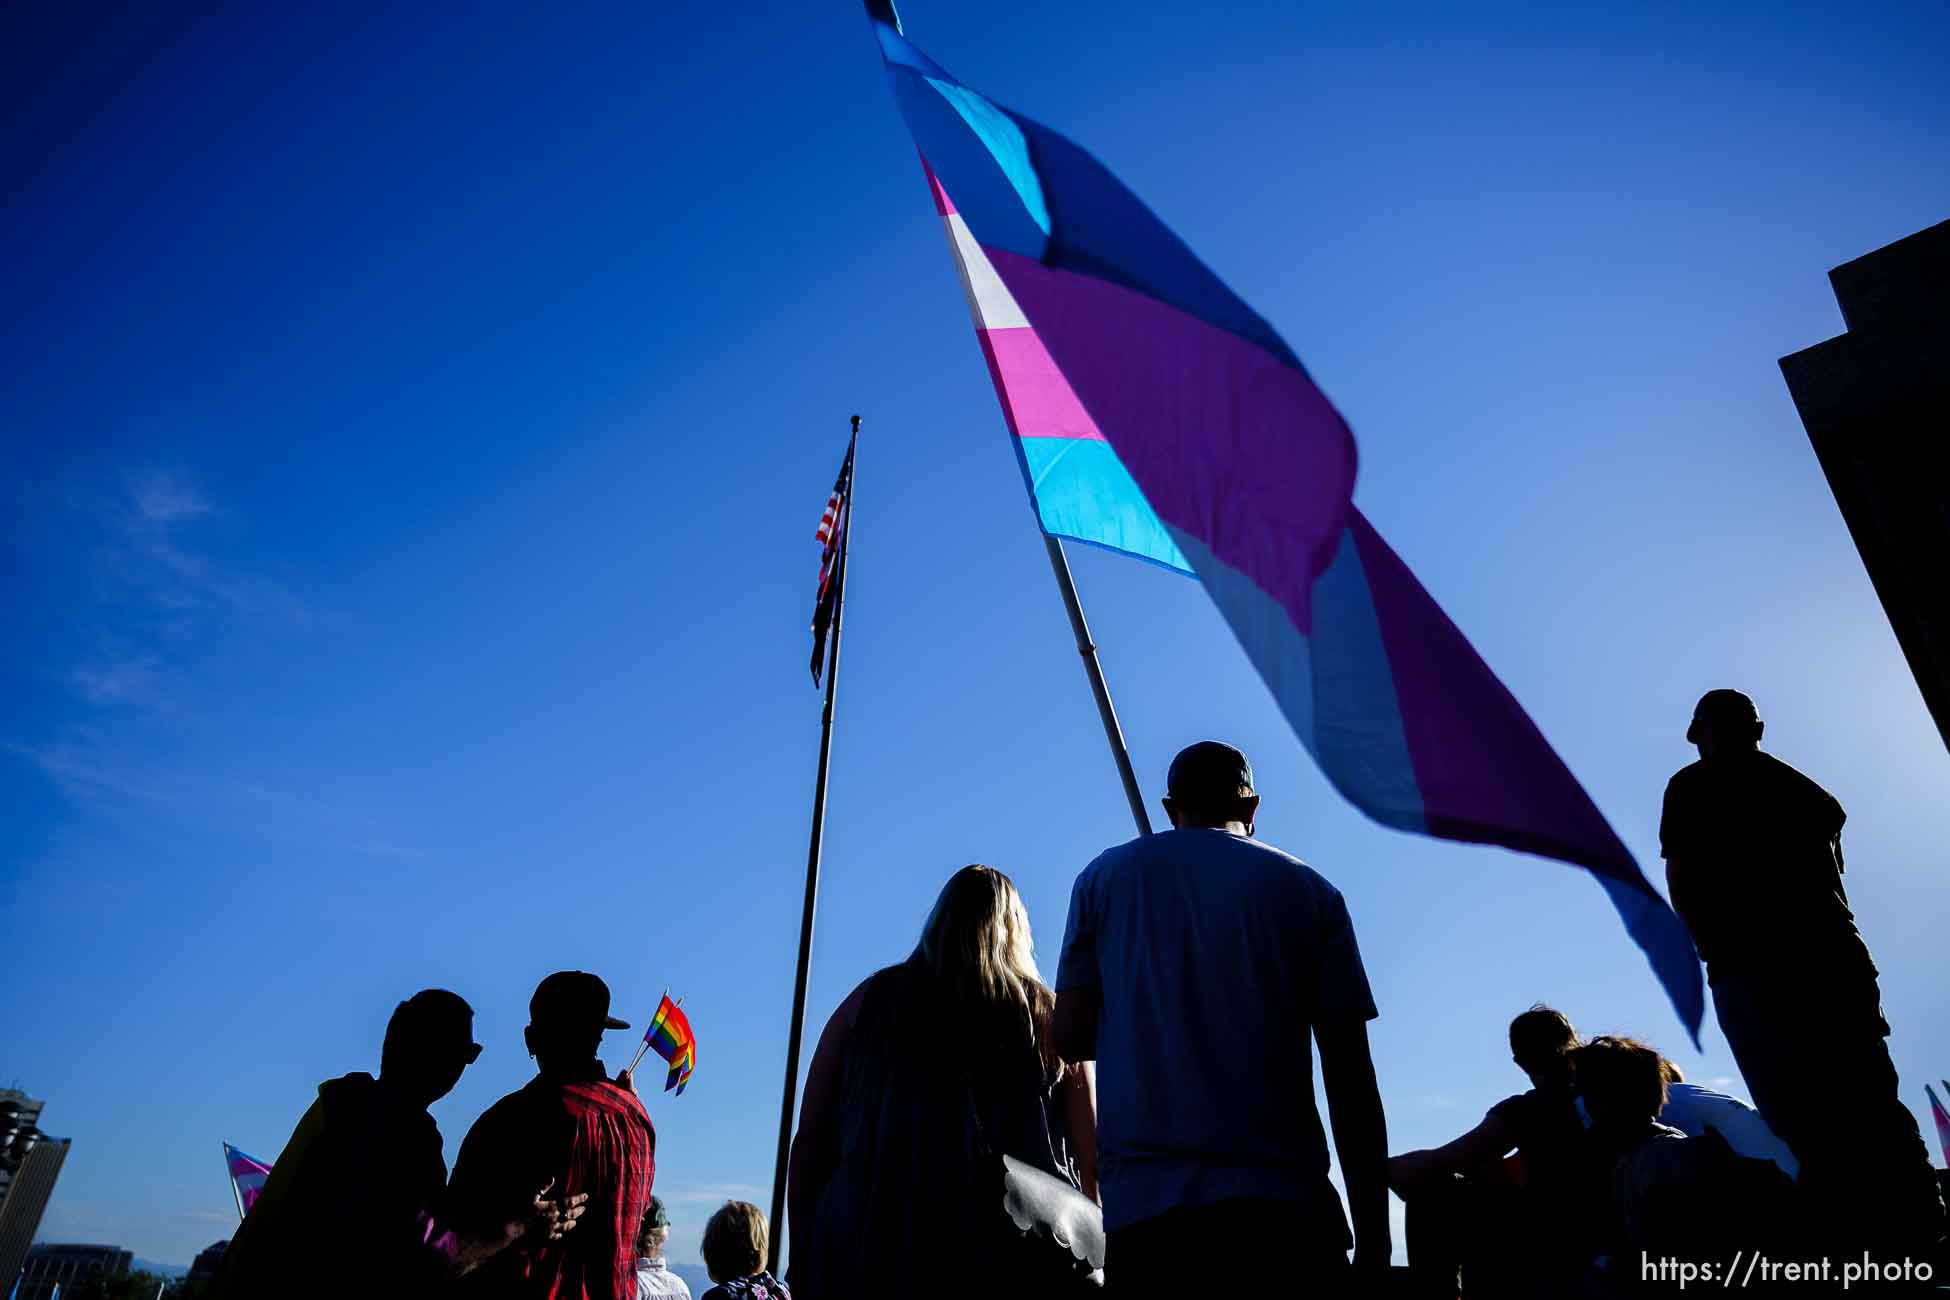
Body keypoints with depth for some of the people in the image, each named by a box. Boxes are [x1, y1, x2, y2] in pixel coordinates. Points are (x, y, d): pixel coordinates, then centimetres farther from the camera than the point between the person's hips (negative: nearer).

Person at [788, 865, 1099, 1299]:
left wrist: (803, 1265, 12)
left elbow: (809, 1144, 7)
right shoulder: (1050, 1016, 9)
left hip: (873, 1263, 0)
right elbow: (1090, 1165, 6)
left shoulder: (867, 1001, 10)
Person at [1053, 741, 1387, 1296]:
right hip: (1285, 1205, 0)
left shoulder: (1105, 877, 8)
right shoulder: (1310, 892, 7)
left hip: (1146, 1207, 1)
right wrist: (1372, 1230, 6)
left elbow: (1070, 1035, 6)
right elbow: (1351, 1077, 2)